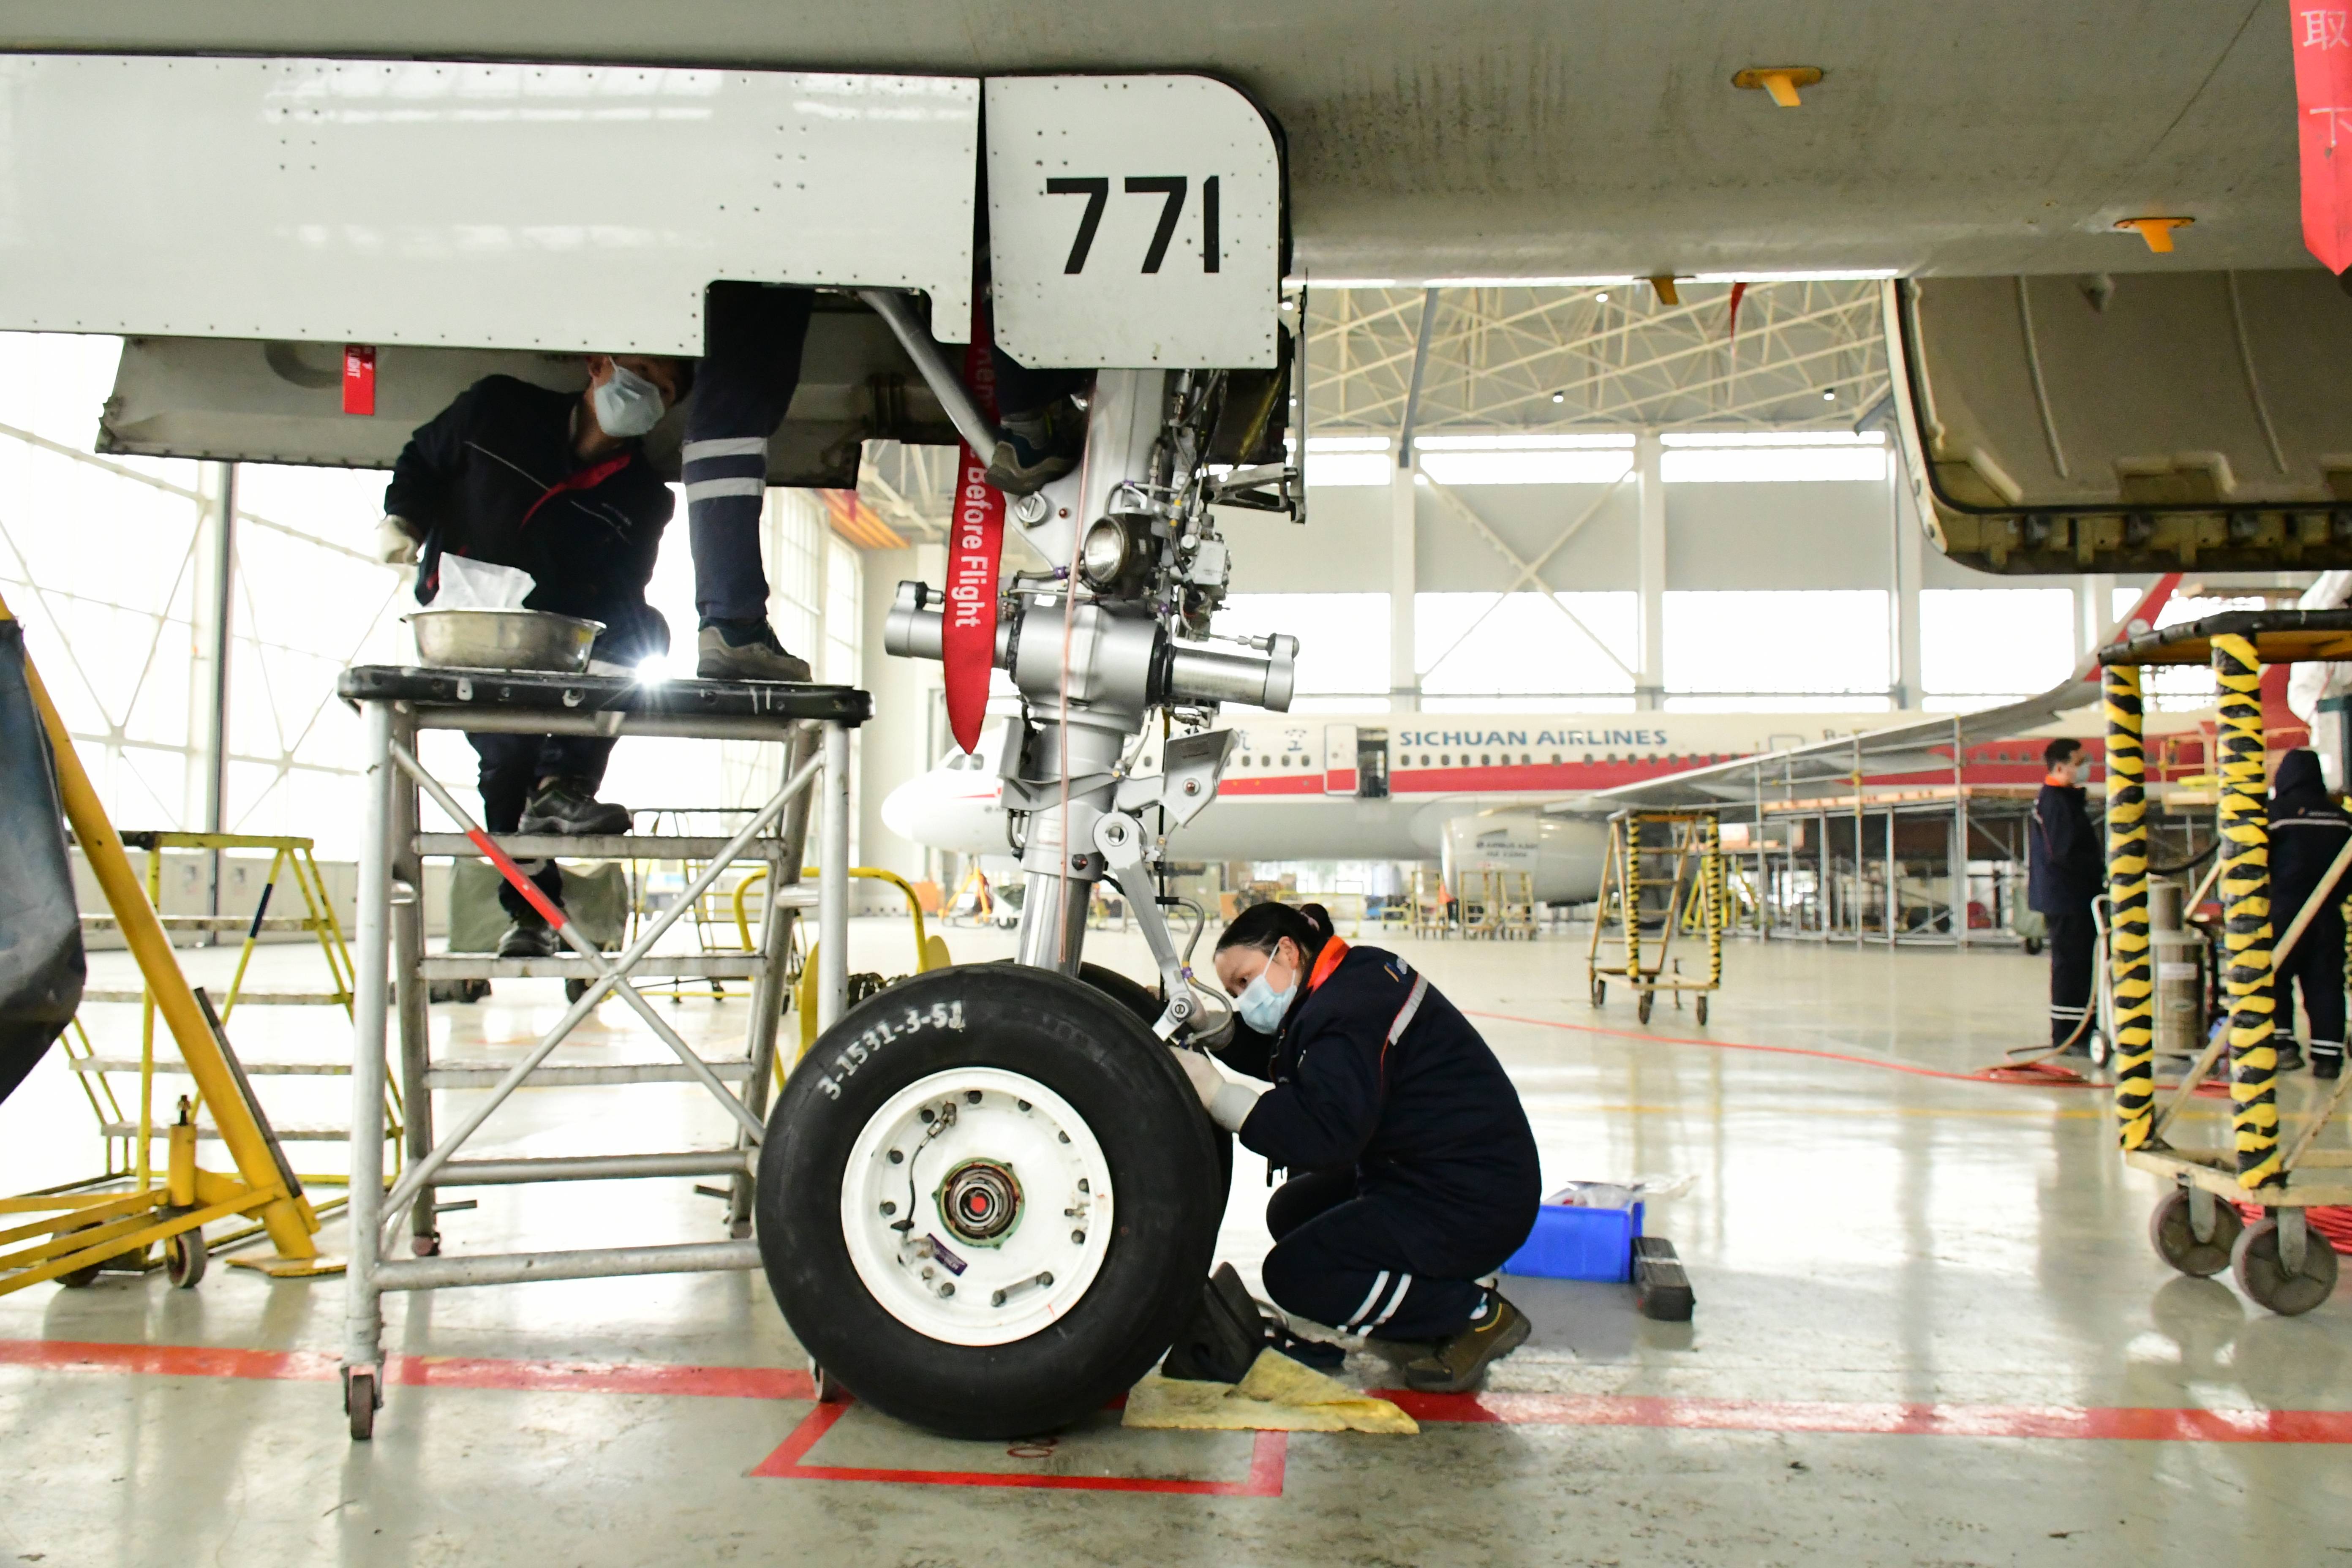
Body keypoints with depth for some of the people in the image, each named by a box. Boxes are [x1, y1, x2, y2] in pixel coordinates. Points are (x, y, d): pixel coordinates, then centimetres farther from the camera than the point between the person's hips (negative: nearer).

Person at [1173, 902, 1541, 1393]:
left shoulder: (1347, 1010, -22)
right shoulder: (1355, 979, 11)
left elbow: (1327, 1135, -33)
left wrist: (1217, 1094, -29)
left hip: (1472, 1204, -11)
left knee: (1294, 1273, -15)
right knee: (1292, 1211, 17)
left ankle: (1478, 1315, -5)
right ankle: (1437, 1295, 12)